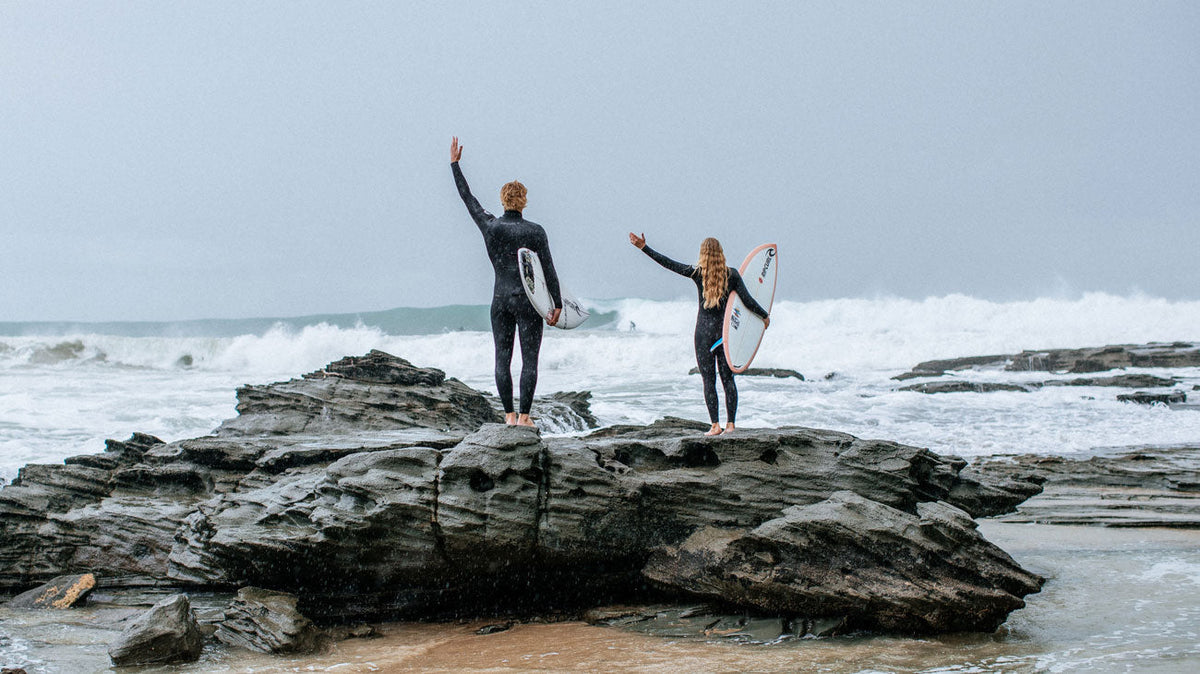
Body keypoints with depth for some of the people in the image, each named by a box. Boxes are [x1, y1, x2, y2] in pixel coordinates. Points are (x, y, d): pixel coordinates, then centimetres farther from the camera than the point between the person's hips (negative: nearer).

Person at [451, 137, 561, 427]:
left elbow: (467, 197, 10)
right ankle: (524, 416, -3)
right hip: (528, 300, -3)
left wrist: (454, 164, 20)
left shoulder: (490, 226, -1)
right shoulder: (535, 231, -8)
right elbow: (548, 270, -7)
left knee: (502, 358, 8)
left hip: (500, 300, 3)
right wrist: (557, 304, -2)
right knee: (529, 360, 1)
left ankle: (509, 415, 4)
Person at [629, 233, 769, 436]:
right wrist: (765, 316, 14)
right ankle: (730, 424, 6)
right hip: (725, 329, 2)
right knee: (728, 377, 8)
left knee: (708, 379, 1)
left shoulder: (698, 273, -7)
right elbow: (747, 300, -2)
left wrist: (644, 247, -2)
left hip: (704, 331, -2)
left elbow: (669, 263, -7)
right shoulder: (732, 274, -2)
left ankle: (715, 425, -4)